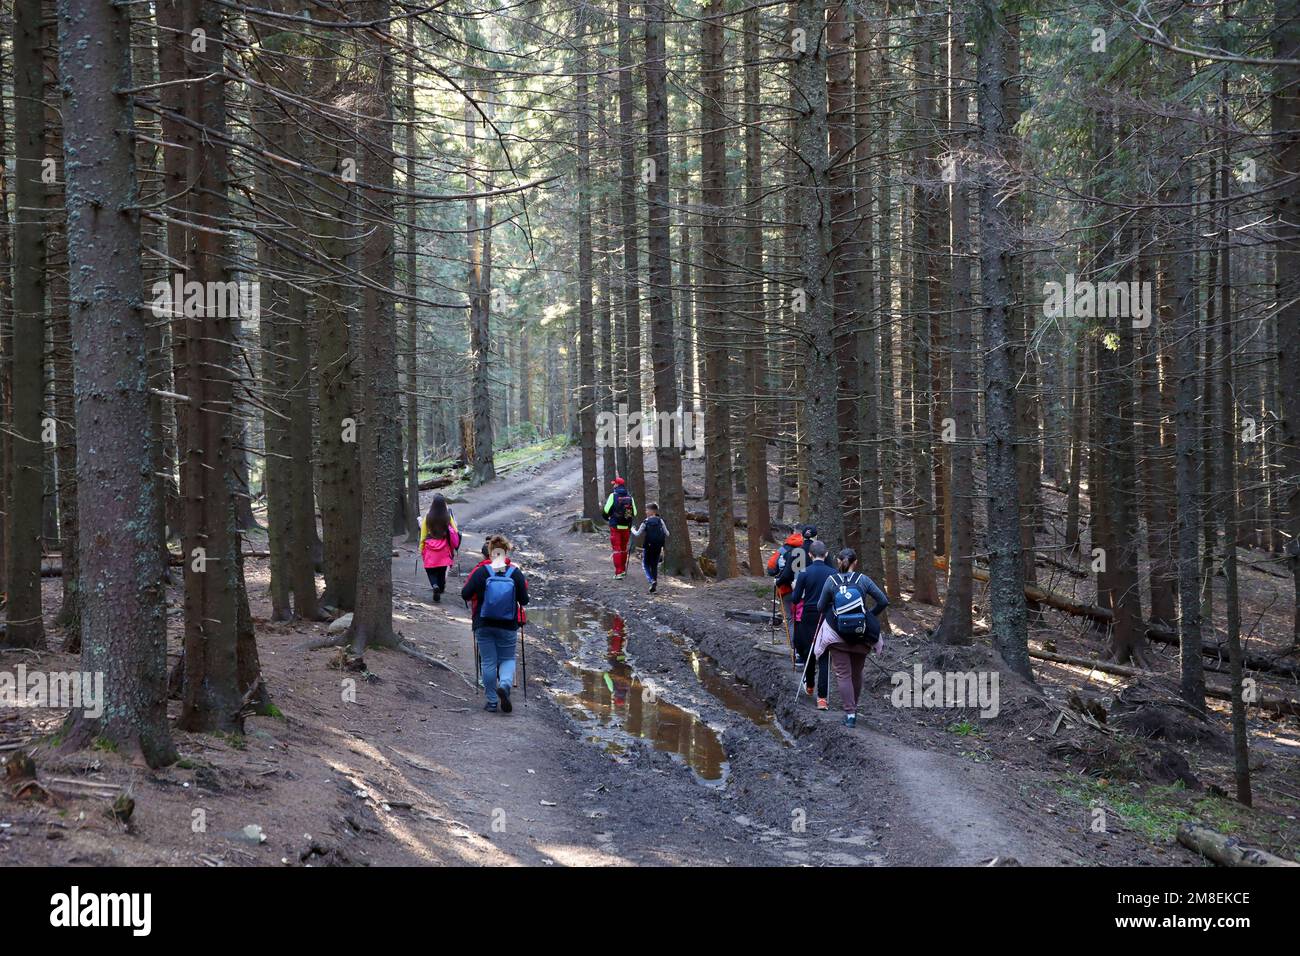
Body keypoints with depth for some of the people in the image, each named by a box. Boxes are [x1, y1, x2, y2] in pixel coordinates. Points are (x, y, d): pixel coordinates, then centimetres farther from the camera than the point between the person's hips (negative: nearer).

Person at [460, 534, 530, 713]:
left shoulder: (481, 572, -11)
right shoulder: (516, 573, -9)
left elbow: (465, 594, -10)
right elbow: (524, 600, -6)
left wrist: (475, 598, 11)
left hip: (483, 625, 0)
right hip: (508, 626, 0)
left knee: (488, 662, 10)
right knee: (507, 658, 16)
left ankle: (492, 702, 13)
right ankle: (505, 684, -14)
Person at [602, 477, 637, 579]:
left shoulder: (613, 496, -11)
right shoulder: (629, 497, 2)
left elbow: (606, 511, -9)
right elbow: (634, 513, 5)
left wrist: (607, 518, 13)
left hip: (615, 527, -4)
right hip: (626, 527, 4)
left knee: (617, 549, -2)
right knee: (624, 549, 20)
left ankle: (618, 573, -10)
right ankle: (623, 569, 33)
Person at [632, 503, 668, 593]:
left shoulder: (646, 522, -8)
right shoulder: (660, 521, 2)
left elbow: (637, 534, -3)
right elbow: (667, 534, 3)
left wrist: (633, 530, 17)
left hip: (648, 546, -4)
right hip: (658, 547, 4)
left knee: (645, 565, 7)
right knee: (655, 565, 14)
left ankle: (652, 580, -17)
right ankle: (654, 585, 11)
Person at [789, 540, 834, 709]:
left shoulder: (804, 573, -8)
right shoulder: (833, 573, -4)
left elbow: (795, 599, -7)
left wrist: (795, 589, 14)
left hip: (809, 617, 0)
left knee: (808, 652, 19)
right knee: (824, 658, 0)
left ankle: (809, 687, 37)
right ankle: (822, 698, -8)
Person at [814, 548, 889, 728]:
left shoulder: (831, 581, -7)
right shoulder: (863, 580, -6)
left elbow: (821, 607, 1)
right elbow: (883, 601, -3)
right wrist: (871, 615, 13)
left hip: (838, 634, -1)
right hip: (862, 634, 2)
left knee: (843, 674, 3)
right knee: (857, 673, 18)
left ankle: (850, 713, -7)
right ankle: (854, 709, 31)